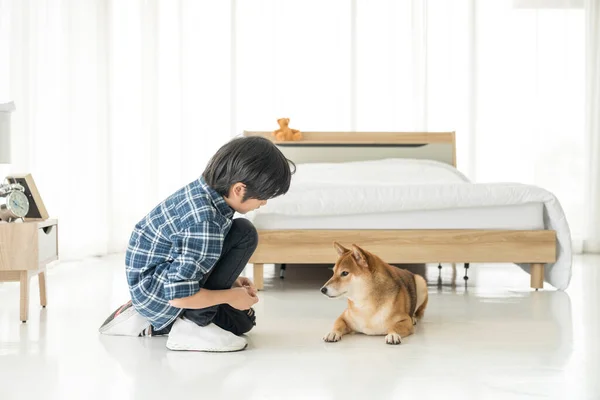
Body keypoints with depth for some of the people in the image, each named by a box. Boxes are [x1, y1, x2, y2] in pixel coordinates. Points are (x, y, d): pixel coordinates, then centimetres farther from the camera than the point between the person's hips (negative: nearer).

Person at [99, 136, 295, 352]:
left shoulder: (204, 190, -3)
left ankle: (152, 323, 15)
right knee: (244, 234, -20)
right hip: (155, 291, -10)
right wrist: (231, 296, -16)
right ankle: (194, 324, -13)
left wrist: (230, 281, 7)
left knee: (243, 320, 21)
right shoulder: (204, 223, -31)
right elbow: (180, 296, -29)